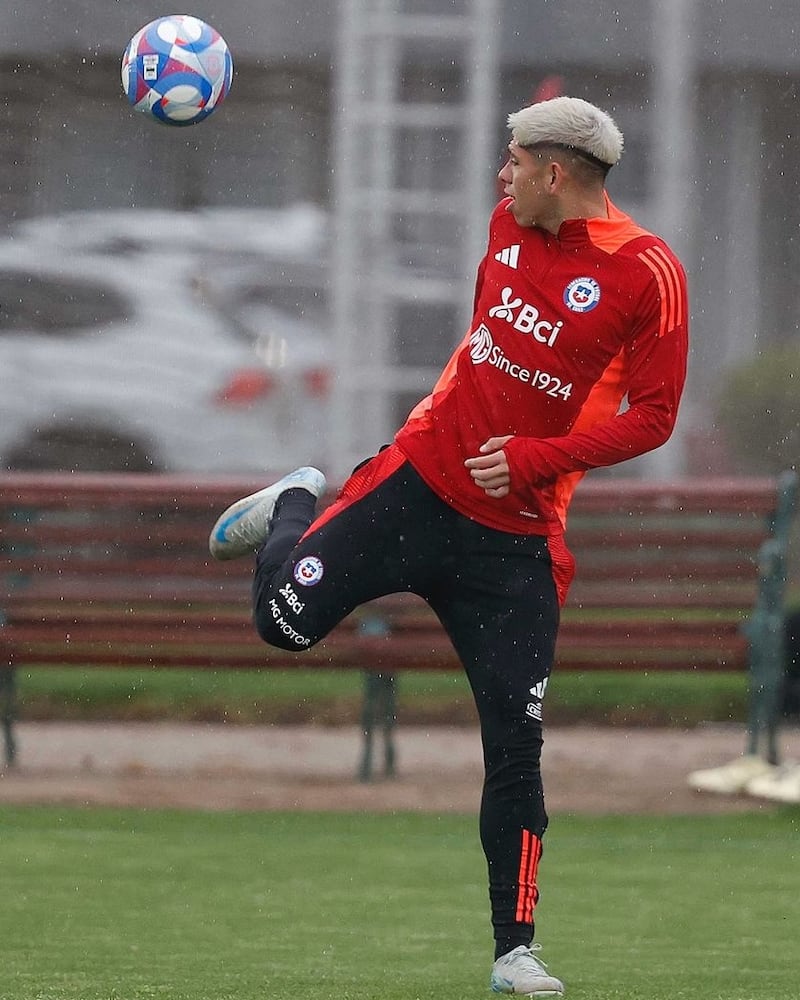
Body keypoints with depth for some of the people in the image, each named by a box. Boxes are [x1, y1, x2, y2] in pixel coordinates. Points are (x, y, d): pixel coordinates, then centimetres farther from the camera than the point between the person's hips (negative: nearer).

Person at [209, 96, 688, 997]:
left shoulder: (646, 273, -13)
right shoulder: (510, 223, 2)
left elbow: (653, 416, -12)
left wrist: (536, 457, -20)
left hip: (517, 537, -3)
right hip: (421, 480, 3)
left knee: (516, 747, -5)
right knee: (284, 619, -5)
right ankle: (294, 507, 29)